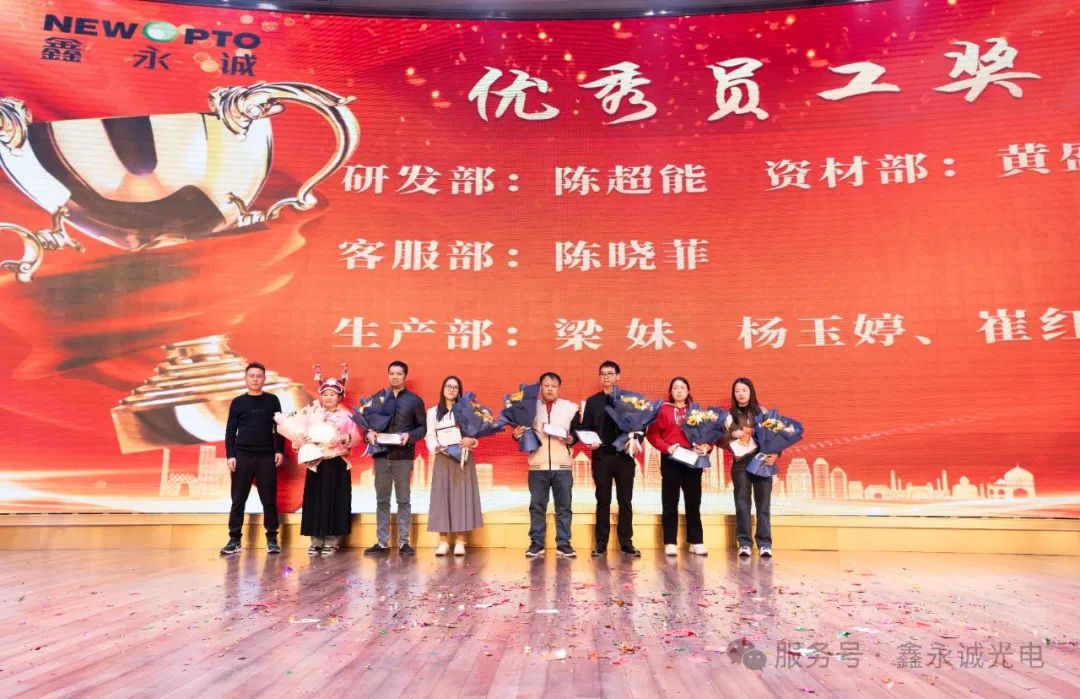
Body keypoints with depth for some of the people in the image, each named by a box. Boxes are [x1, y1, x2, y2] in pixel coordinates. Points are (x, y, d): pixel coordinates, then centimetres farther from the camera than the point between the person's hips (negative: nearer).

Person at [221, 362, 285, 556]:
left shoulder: (272, 400, 7)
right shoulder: (238, 402, 6)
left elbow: (279, 428, 8)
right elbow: (230, 431, 5)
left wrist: (279, 450, -2)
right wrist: (230, 455, -4)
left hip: (267, 457, 0)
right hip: (242, 456, 0)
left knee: (269, 500, 2)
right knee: (238, 500, 3)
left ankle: (272, 539, 7)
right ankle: (234, 539, 10)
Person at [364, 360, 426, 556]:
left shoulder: (415, 400, 3)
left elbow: (423, 427, 2)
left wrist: (410, 436, -17)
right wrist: (369, 433, -10)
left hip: (403, 456, -2)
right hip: (381, 454, 3)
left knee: (404, 500, 4)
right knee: (382, 500, 7)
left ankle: (403, 542, 10)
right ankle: (382, 542, 13)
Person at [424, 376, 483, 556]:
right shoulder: (433, 412, 11)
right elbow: (430, 437, 4)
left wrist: (471, 440, -17)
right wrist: (438, 447, -16)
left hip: (463, 459, 0)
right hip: (443, 459, 0)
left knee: (462, 496, -4)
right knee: (442, 497, -3)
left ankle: (460, 541, -1)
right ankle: (443, 541, 2)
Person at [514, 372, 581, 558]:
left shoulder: (571, 408, 7)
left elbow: (579, 431, 7)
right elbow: (523, 433, 11)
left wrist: (572, 439, -14)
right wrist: (517, 435, -11)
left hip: (563, 466, 0)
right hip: (538, 467, 1)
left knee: (564, 507, 3)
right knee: (537, 507, 4)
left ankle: (563, 544, 10)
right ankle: (536, 544, 12)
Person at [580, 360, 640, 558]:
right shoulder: (592, 401, 11)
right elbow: (585, 428, 7)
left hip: (625, 456, 0)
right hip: (601, 456, 0)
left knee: (625, 501, 4)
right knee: (603, 501, 5)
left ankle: (626, 543, 11)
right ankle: (601, 543, 10)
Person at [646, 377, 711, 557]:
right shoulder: (663, 410, 3)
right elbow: (652, 434, -2)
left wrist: (707, 446, -11)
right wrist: (666, 447, -14)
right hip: (670, 460, -2)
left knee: (693, 501, 6)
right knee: (670, 502, 3)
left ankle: (696, 541, 14)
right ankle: (670, 542, 8)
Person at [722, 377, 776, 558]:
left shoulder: (762, 412, 6)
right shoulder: (730, 416, 6)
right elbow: (720, 441, 4)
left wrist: (775, 453, -11)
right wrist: (731, 435, -14)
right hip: (740, 463, 0)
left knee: (763, 504, 0)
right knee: (742, 503, 1)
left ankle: (764, 544, 4)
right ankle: (744, 543, 5)